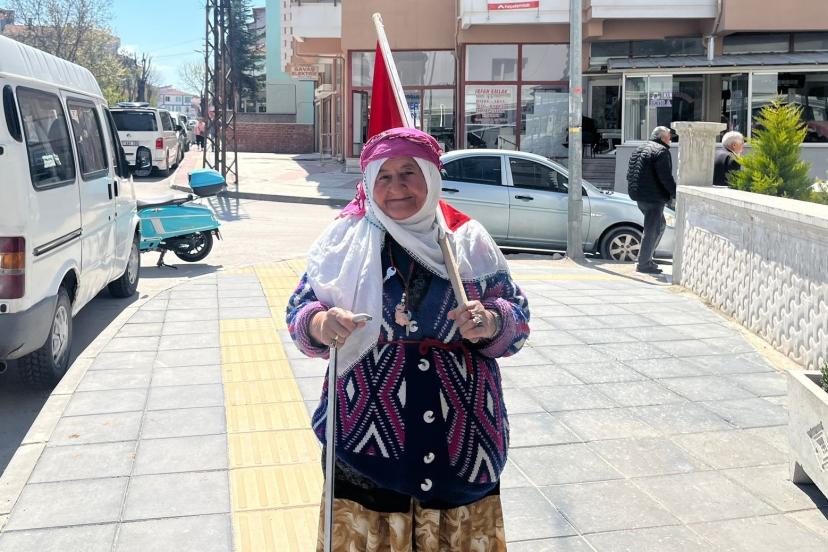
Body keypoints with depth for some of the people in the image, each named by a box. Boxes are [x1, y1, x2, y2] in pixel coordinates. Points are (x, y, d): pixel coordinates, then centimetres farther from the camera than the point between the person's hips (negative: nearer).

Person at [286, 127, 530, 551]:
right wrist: (321, 324, -23)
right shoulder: (344, 238, 0)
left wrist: (491, 323, -20)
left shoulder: (469, 240, 3)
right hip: (368, 428, -1)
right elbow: (299, 309, 0)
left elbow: (518, 318, 3)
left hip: (460, 435, 1)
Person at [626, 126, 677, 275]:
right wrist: (675, 194, -12)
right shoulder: (661, 151, -12)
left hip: (639, 196, 10)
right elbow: (666, 177, -19)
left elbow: (629, 174, 20)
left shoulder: (640, 149, 17)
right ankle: (643, 264, -2)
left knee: (660, 224, 21)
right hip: (653, 196, -10)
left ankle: (646, 257, 19)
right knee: (652, 229, -4)